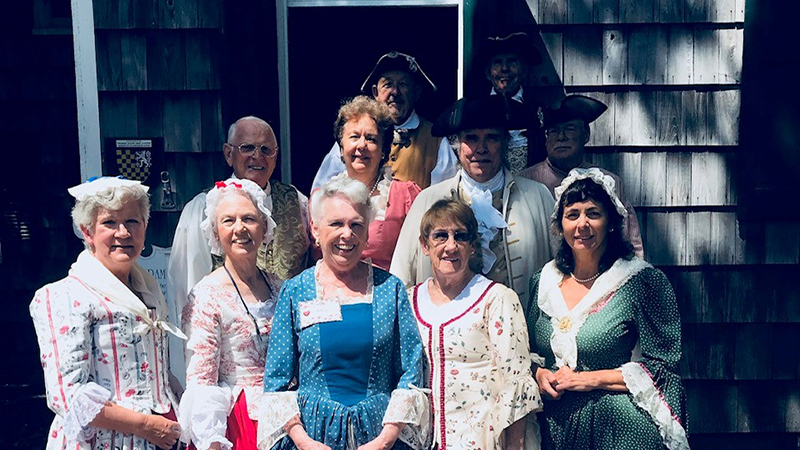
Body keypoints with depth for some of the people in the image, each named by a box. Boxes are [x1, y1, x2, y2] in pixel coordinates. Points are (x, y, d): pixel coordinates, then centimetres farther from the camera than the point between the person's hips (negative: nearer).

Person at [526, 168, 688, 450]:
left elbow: (663, 365, -10)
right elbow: (530, 351, 16)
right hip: (557, 427, 4)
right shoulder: (544, 282, 5)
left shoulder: (642, 281, -9)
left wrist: (591, 379, -15)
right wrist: (539, 374, -6)